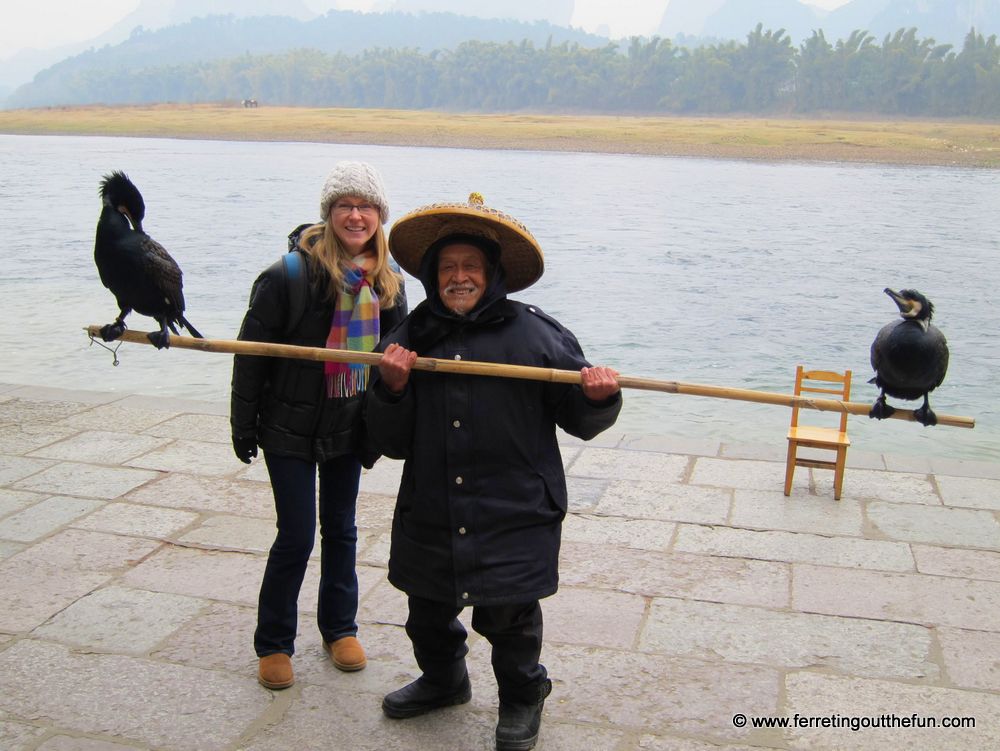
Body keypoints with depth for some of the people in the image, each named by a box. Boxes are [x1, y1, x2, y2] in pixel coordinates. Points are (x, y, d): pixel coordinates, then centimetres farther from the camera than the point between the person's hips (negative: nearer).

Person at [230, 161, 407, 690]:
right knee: (296, 537, 0)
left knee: (341, 529, 16)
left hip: (350, 426, 5)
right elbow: (251, 352, -11)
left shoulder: (387, 280, 0)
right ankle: (273, 644, 20)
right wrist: (243, 425, -7)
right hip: (291, 427, -5)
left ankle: (339, 627, 34)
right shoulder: (290, 275, -17)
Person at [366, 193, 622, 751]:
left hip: (514, 515, -4)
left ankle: (523, 699, 35)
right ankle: (444, 682, 51)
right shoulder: (412, 338, 4)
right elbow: (392, 443, 4)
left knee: (507, 616, 4)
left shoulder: (536, 334, -5)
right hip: (431, 513, 4)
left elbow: (580, 420, 0)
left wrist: (598, 398, -21)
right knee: (428, 612, 20)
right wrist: (391, 389, -13)